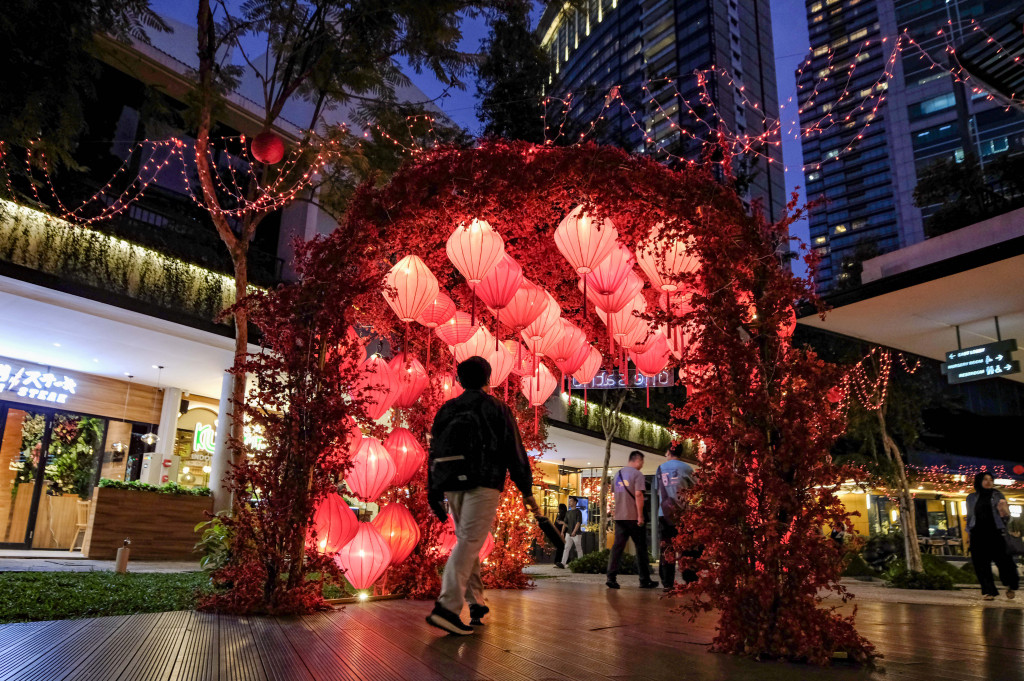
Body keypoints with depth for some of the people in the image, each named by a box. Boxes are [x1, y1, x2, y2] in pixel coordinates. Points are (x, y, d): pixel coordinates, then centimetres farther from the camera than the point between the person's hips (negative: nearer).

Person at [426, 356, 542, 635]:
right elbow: (514, 451, -3)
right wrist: (527, 491, 2)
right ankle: (447, 607, -23)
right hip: (483, 486, -5)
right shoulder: (496, 408, 0)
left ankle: (476, 604, 20)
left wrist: (434, 494, 18)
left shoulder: (446, 410, 13)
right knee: (469, 543, -11)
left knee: (467, 542, 17)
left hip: (452, 486, 5)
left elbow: (434, 453, 13)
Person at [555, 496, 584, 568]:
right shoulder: (568, 512, 14)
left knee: (579, 549, 3)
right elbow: (565, 523, 15)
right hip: (568, 533, 6)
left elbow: (578, 523, -15)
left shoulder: (578, 512, -6)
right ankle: (562, 563, -11)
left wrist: (574, 532, -24)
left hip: (576, 534, -6)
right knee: (566, 548, -4)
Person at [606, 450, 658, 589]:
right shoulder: (637, 474, -8)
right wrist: (640, 515, -16)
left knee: (617, 546, 3)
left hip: (619, 516, 6)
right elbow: (638, 494, -17)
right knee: (641, 548, 5)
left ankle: (611, 577, -5)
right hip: (633, 517, -6)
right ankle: (645, 580, 10)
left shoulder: (618, 473, 14)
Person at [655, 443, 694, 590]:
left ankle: (667, 583, 2)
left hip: (664, 513, 2)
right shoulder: (686, 468, 0)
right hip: (682, 512, -2)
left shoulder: (660, 469, 8)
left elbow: (658, 491, 12)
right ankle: (690, 580, 2)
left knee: (666, 548, 4)